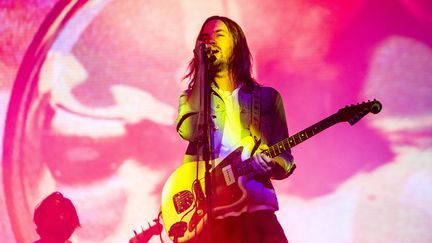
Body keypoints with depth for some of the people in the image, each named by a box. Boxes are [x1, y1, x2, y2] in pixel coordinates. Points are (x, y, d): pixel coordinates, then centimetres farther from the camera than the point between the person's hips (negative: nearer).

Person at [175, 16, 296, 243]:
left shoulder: (267, 96, 15)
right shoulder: (192, 96, 16)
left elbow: (285, 159, 14)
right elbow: (188, 131, -7)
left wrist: (271, 165, -11)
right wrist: (201, 68, -1)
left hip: (254, 201, 0)